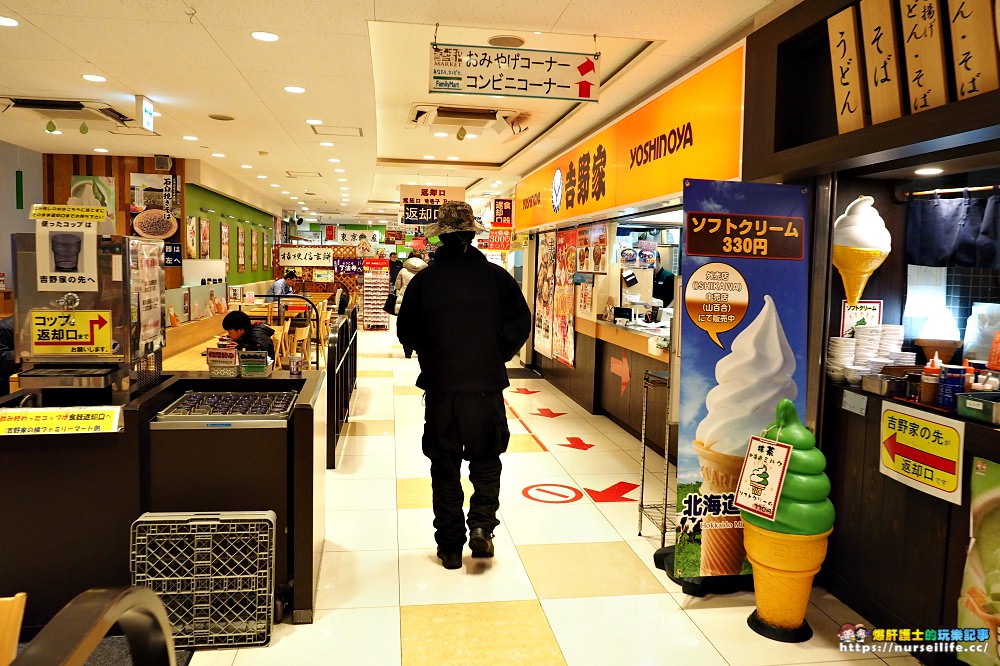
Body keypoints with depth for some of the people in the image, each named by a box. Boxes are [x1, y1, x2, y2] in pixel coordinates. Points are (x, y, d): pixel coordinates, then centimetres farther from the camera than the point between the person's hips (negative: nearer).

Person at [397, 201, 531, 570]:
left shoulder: (424, 280, -3)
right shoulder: (496, 276, -3)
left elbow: (406, 332, 2)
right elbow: (520, 324, -2)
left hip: (440, 386, 0)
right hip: (487, 384, 0)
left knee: (444, 466, 11)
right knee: (486, 460, 18)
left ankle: (450, 546, 17)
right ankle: (482, 525, 2)